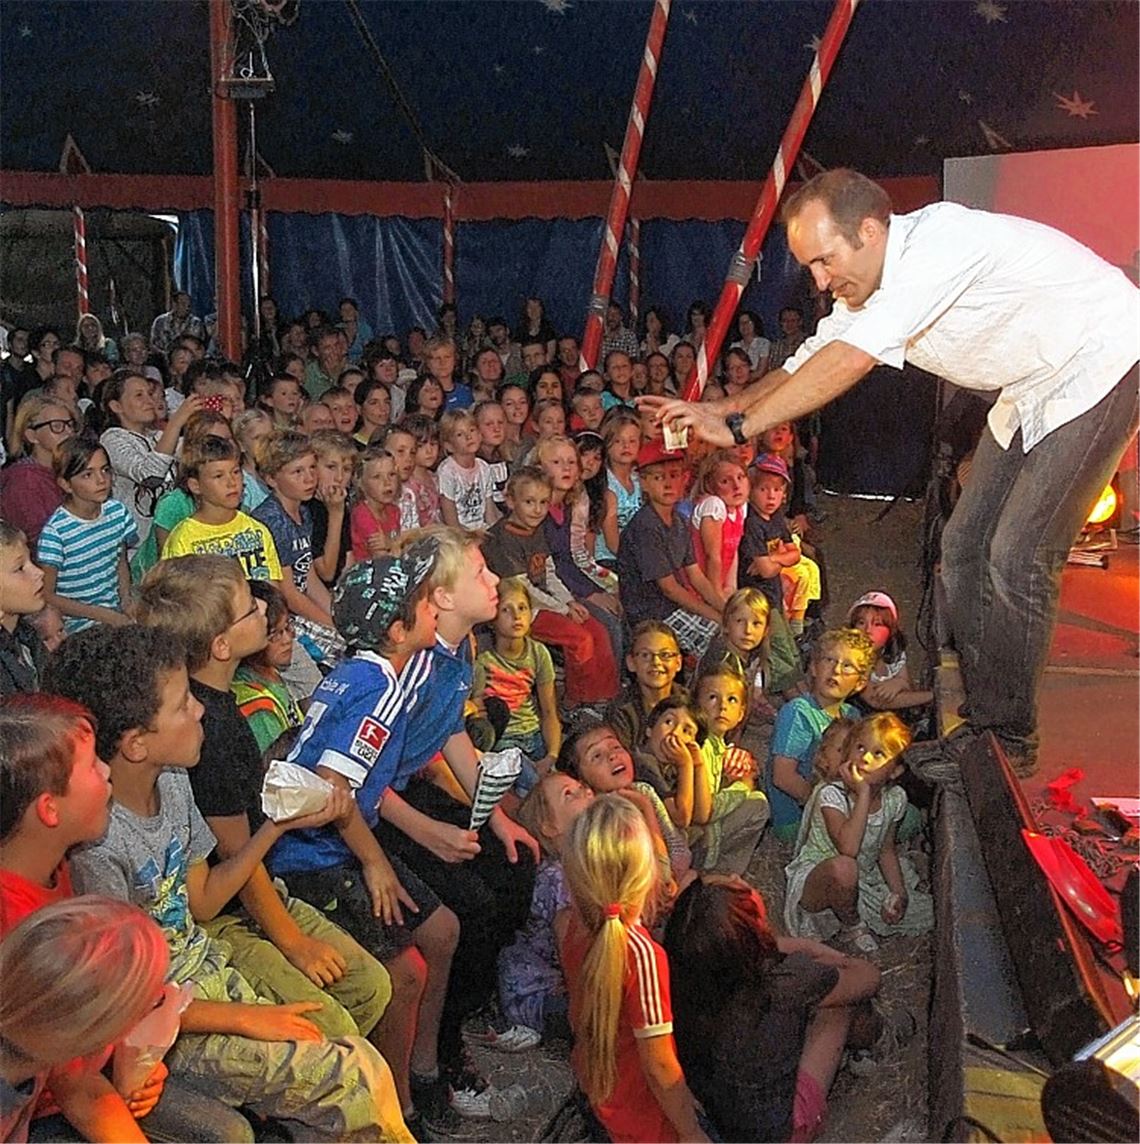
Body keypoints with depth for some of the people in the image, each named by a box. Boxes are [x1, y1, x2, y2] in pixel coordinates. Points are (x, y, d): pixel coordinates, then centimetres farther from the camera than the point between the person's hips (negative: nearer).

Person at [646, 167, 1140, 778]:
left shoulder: (940, 239, -32)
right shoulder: (863, 287, -3)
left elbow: (849, 361, -37)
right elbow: (806, 365, 2)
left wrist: (740, 425, -33)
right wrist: (713, 411, -13)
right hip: (1030, 393, 9)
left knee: (1017, 556, -15)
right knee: (964, 546, 5)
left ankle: (1013, 739, -1)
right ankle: (983, 722, 13)